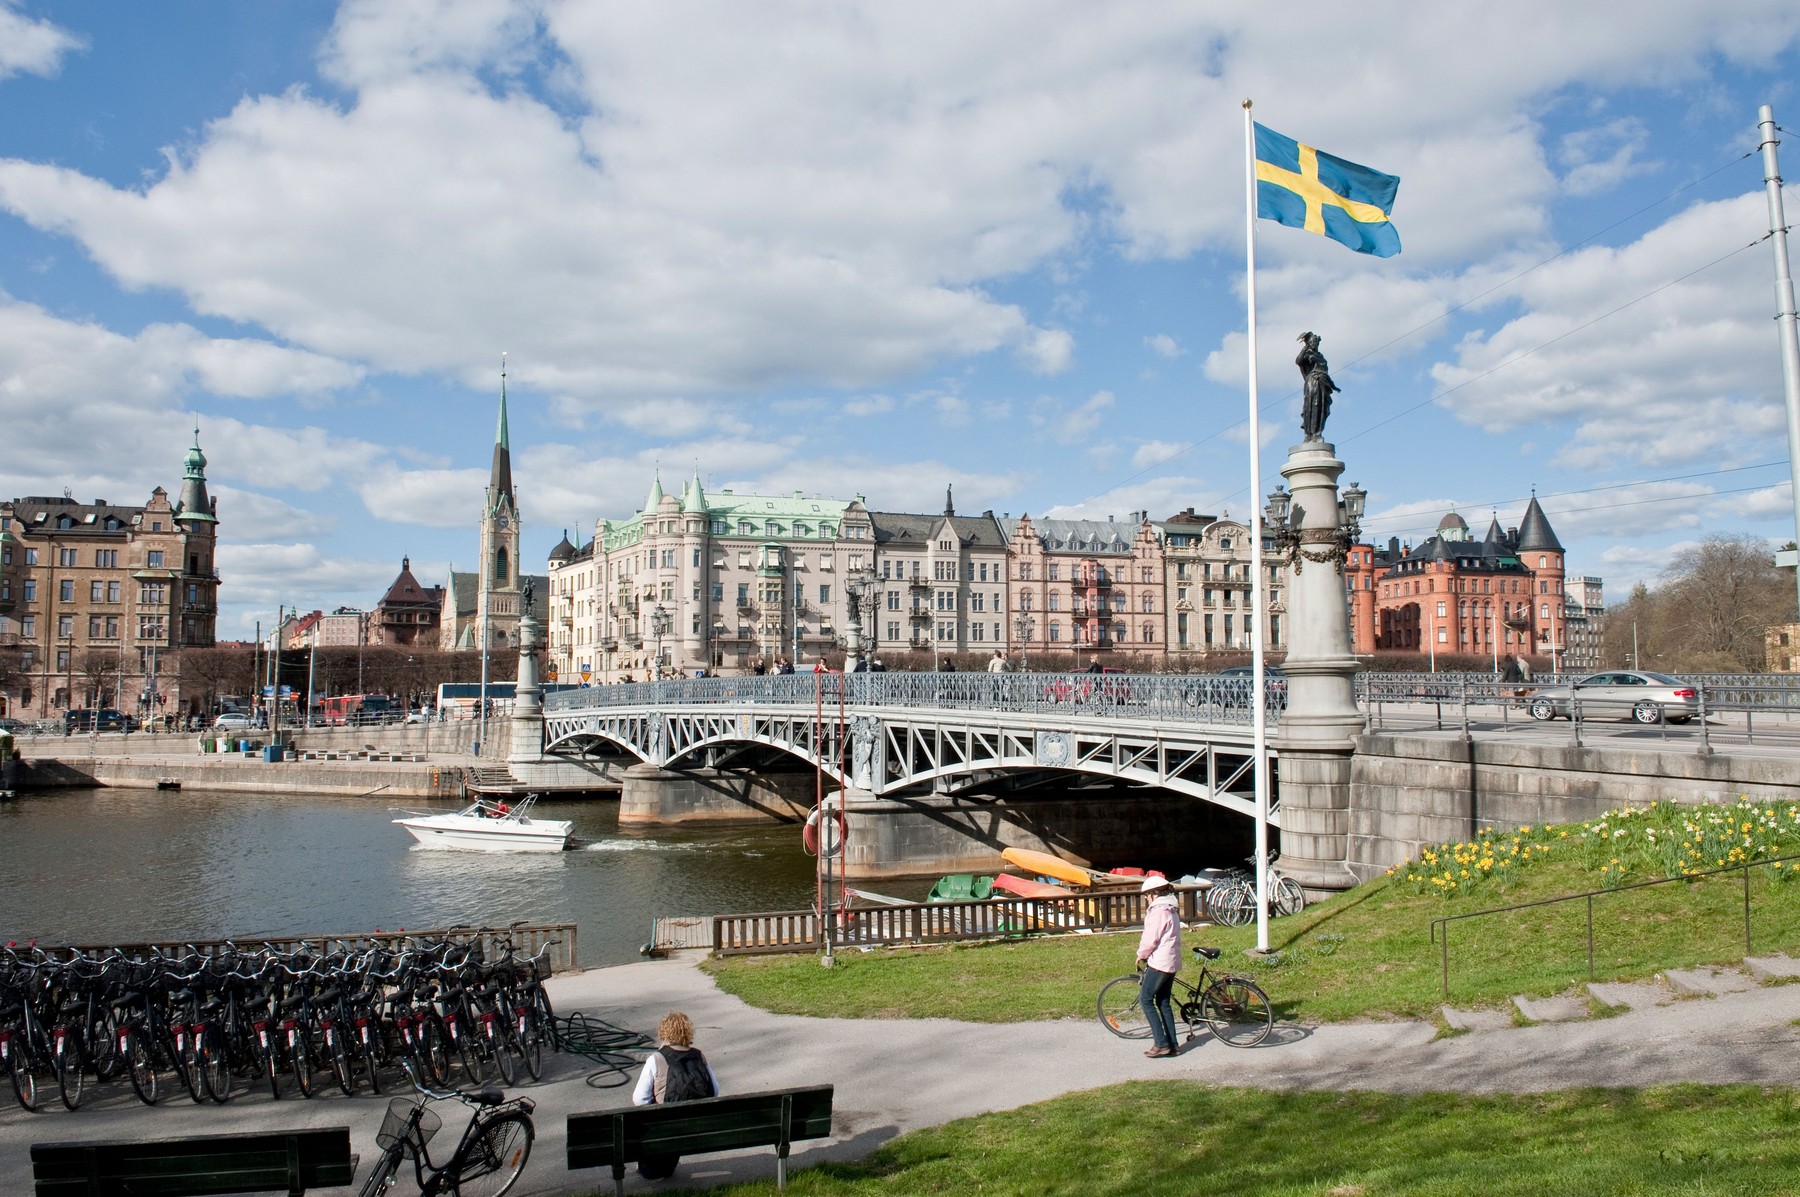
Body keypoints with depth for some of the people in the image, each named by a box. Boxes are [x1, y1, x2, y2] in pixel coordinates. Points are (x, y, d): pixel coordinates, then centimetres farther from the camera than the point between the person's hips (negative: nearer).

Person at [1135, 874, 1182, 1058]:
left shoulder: (1158, 911, -17)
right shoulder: (1172, 909, 14)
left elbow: (1150, 939, -18)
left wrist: (1141, 955, -2)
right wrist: (1145, 954, 17)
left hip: (1159, 962, -9)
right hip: (1172, 962, 9)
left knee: (1145, 999, -2)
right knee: (1163, 1002, 14)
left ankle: (1162, 1044, -6)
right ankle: (1172, 1044, 13)